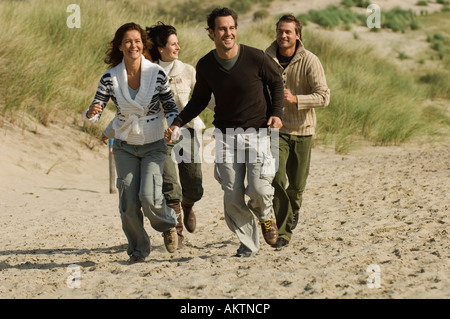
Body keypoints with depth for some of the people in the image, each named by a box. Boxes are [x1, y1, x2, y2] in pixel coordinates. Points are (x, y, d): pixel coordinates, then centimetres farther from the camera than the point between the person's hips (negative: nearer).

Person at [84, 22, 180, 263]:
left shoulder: (157, 74, -10)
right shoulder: (110, 78, -7)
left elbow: (170, 107, -1)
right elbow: (93, 114, -7)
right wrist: (91, 113, -31)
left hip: (153, 145, -2)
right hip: (125, 146, 2)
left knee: (149, 196, -19)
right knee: (128, 202, -4)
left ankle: (168, 224, 16)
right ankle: (138, 249, 20)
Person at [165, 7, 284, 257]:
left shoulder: (255, 58, -12)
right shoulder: (205, 66, -3)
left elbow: (276, 82, 6)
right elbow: (200, 99, 12)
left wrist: (276, 113, -7)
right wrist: (178, 123, 1)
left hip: (257, 133, -2)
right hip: (226, 135, 2)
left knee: (259, 189, -14)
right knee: (232, 195, -2)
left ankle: (265, 215, 22)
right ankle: (247, 244, 15)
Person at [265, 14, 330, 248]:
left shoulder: (309, 61, -12)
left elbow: (324, 97, -16)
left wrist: (295, 99, -27)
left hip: (302, 128, 0)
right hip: (276, 127, 0)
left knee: (297, 183, 8)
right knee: (276, 178, -17)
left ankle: (293, 210, 42)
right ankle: (282, 231, -11)